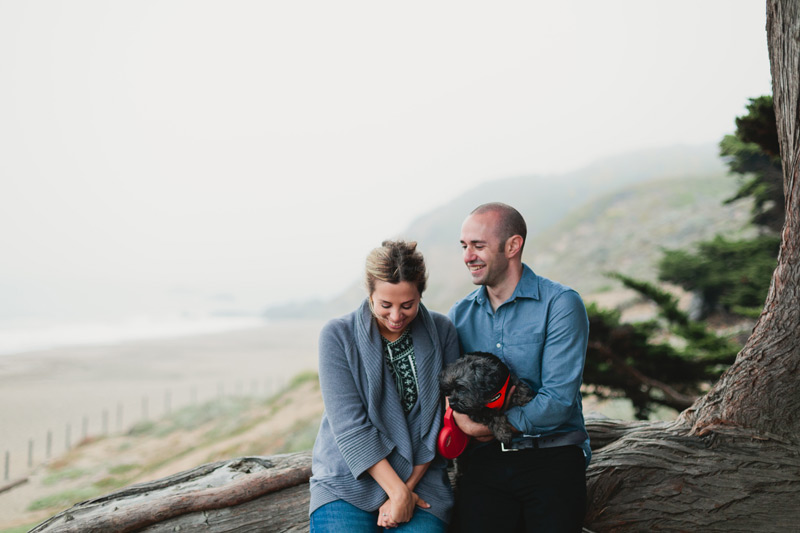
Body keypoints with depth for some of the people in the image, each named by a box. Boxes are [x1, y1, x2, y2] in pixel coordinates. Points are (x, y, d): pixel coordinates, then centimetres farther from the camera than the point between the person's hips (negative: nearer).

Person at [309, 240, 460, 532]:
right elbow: (350, 426, -12)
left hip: (420, 477, 1)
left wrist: (408, 487, -7)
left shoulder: (442, 332, 0)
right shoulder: (338, 335, -7)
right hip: (346, 482, -1)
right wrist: (397, 490, -14)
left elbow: (442, 420, 0)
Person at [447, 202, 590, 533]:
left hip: (552, 457, -3)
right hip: (483, 460, 3)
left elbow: (559, 401, -10)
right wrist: (460, 413, -10)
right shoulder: (459, 314, 13)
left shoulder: (561, 305, -3)